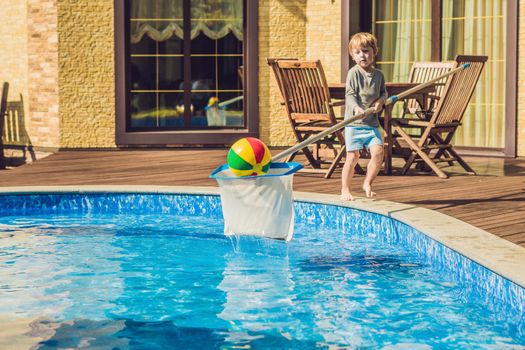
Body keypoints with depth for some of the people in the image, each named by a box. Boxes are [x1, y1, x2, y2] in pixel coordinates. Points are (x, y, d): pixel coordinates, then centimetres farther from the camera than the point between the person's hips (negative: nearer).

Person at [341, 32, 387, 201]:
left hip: (372, 122, 4)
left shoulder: (378, 75, 9)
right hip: (353, 122, -4)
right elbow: (350, 94, -13)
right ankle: (345, 190, 10)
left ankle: (367, 183, 10)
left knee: (378, 152, -10)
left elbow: (383, 92, 21)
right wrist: (356, 108, -31)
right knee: (352, 156, -4)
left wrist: (381, 100, -2)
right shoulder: (353, 73, -6)